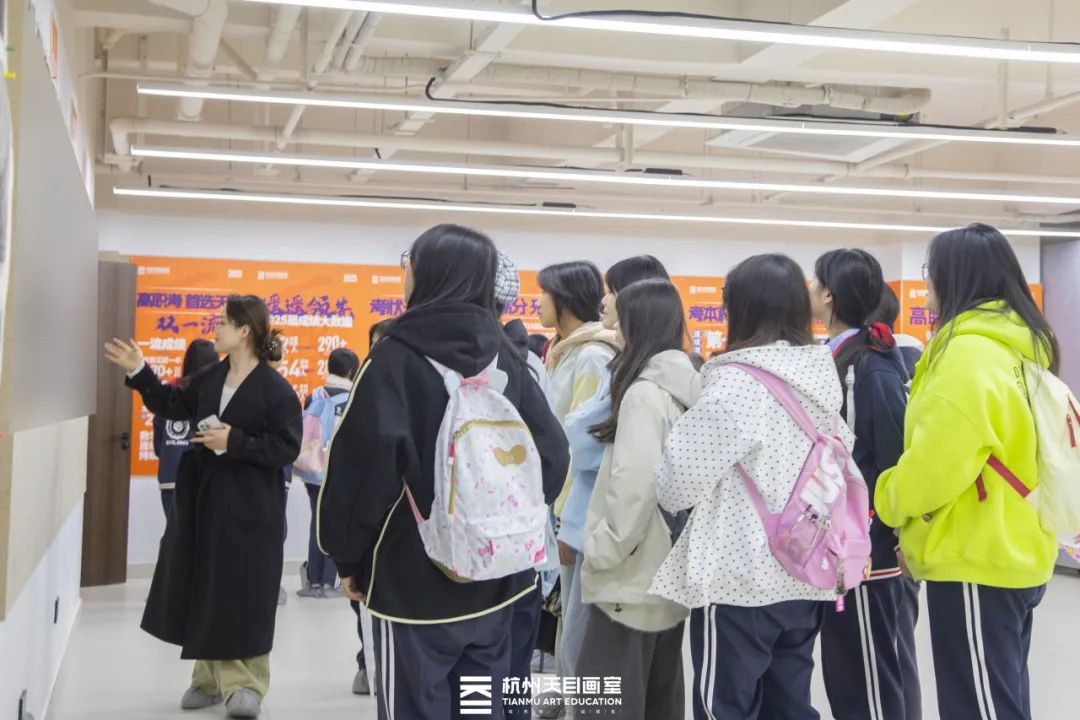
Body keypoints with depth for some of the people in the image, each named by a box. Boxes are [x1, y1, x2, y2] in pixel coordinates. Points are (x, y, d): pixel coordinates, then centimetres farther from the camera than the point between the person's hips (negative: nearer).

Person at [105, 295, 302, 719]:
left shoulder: (276, 389, -13)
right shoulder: (209, 378, 8)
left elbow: (287, 448, -17)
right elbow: (173, 405, 18)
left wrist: (234, 441, -21)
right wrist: (139, 372, 13)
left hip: (249, 510, -7)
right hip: (204, 501, 7)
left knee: (242, 596, -3)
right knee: (204, 591, 11)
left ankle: (244, 684, 6)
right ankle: (211, 677, 23)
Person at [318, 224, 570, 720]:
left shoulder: (395, 356, -11)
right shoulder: (505, 357, 4)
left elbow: (363, 464, -16)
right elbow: (552, 453, 2)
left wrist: (348, 556, -3)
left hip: (415, 580, -5)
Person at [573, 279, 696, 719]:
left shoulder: (644, 392, -17)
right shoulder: (689, 387, 8)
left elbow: (633, 488, -23)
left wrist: (601, 552, -12)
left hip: (634, 578, -9)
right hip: (671, 569, 9)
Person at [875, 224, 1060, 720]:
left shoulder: (968, 353, -19)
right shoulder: (1021, 346, 10)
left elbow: (938, 461, -22)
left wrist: (890, 501, -3)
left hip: (975, 561, -9)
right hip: (1016, 553, 9)